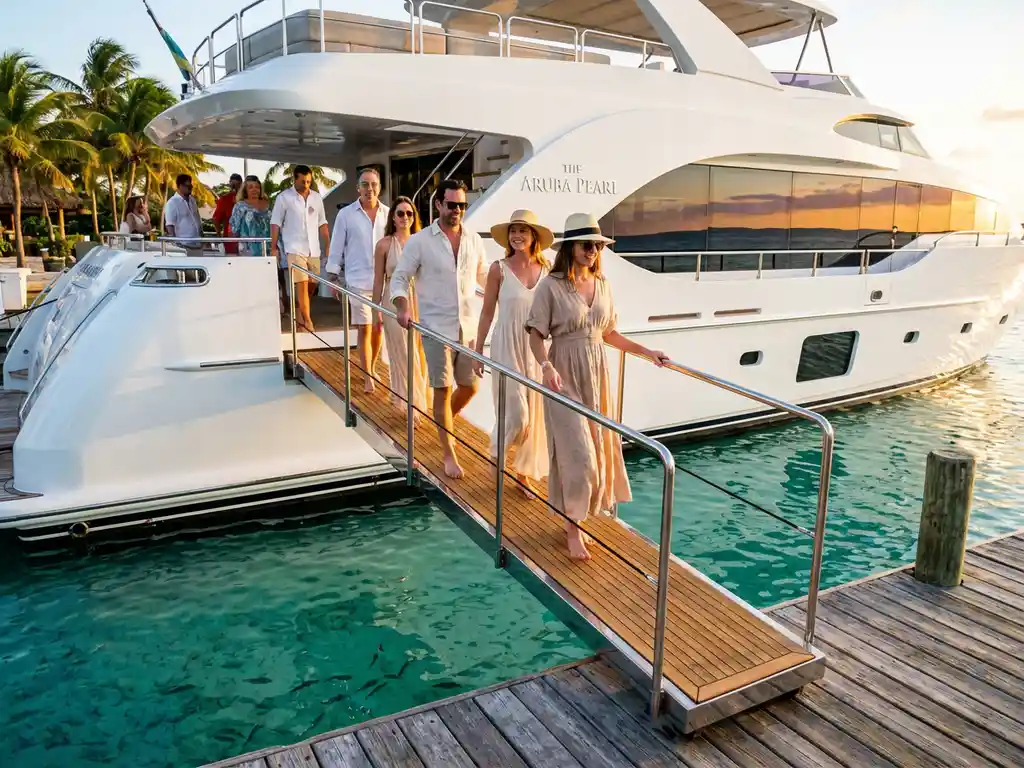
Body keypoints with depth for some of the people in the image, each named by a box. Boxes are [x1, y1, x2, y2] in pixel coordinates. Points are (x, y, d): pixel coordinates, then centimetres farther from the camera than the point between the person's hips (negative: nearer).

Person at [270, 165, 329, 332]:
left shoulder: (317, 197, 10)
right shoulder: (284, 197, -3)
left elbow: (322, 223, 14)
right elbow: (276, 223, -2)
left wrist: (328, 244, 8)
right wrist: (274, 247, -5)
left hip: (313, 248, 5)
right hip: (294, 248, -5)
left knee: (312, 283, 9)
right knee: (302, 283, -9)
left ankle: (300, 312, 29)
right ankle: (307, 319, -4)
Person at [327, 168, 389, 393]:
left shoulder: (388, 214, 2)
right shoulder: (346, 214, -2)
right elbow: (337, 247, 2)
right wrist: (333, 276, 0)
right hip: (358, 281, -2)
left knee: (378, 327, 10)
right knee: (364, 328, -2)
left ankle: (371, 368, 28)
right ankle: (367, 377, 6)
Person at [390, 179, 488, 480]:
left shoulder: (474, 240, 7)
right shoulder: (419, 241, -4)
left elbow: (484, 276, 18)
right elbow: (400, 277, -1)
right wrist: (403, 307, -19)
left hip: (469, 326, 4)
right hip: (437, 328, -4)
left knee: (470, 386, 10)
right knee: (443, 389, 1)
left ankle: (445, 421, 41)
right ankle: (449, 454, 13)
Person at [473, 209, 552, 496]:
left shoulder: (546, 270, 2)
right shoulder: (499, 269, -6)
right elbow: (487, 313, -1)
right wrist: (478, 351, 0)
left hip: (538, 348, 3)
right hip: (507, 346, -3)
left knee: (534, 413, 8)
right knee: (516, 413, -6)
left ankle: (524, 471, 25)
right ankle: (498, 452, 25)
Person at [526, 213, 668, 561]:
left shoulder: (602, 284, 6)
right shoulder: (551, 286, -10)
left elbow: (609, 333, 14)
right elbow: (536, 335, -9)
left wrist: (647, 352, 10)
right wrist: (546, 366, -26)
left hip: (597, 376, 6)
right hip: (565, 378, -5)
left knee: (598, 450, 10)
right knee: (577, 454, -5)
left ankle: (577, 517, 28)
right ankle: (573, 528, 12)